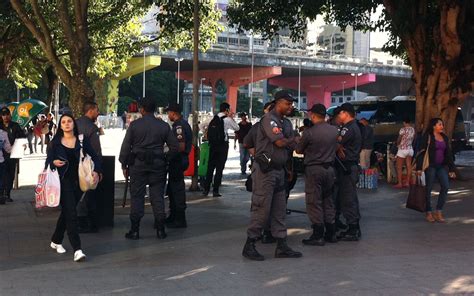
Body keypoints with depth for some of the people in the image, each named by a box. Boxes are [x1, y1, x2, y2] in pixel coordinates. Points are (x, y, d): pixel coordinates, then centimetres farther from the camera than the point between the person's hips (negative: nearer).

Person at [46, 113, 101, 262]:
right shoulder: (55, 142, 2)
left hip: (78, 181, 3)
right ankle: (77, 249, -13)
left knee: (67, 212, 15)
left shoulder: (82, 141, 4)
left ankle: (56, 241, 35)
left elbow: (95, 157, 5)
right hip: (63, 181, -3)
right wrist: (54, 163, -20)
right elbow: (48, 162, 2)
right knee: (71, 214, -11)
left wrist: (96, 171, -10)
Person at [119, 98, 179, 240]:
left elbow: (126, 147, -2)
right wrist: (167, 159, 15)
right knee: (157, 196, 7)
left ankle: (135, 230, 4)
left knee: (137, 196, 4)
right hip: (158, 164, 2)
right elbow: (174, 146, 4)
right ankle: (160, 229, 10)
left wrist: (124, 165, 5)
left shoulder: (134, 125, -2)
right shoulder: (164, 126, 4)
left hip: (138, 164, -2)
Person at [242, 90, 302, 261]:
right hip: (265, 170, -9)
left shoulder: (284, 123, 17)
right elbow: (280, 142, -19)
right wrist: (294, 140, 0)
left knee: (279, 210, 10)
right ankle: (249, 246, 3)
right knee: (261, 208, -6)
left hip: (278, 170, 9)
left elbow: (291, 146, 15)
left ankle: (281, 246, 15)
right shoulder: (269, 119, -11)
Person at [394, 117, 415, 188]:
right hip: (410, 149, 7)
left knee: (399, 167, 1)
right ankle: (407, 183, 12)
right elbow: (413, 139, 8)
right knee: (408, 166, 9)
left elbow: (399, 140, -8)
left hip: (402, 150, -7)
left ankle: (399, 183, 1)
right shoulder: (413, 129, 2)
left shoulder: (403, 129, -16)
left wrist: (397, 144, 13)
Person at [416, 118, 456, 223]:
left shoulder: (445, 138, 14)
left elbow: (448, 154, 18)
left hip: (442, 166, 5)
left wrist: (451, 169, 15)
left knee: (445, 186, -9)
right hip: (430, 166, -5)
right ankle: (429, 213, 11)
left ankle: (439, 212, -1)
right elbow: (422, 152, -8)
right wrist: (419, 168, -14)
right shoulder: (427, 136, -4)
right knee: (428, 189, 0)